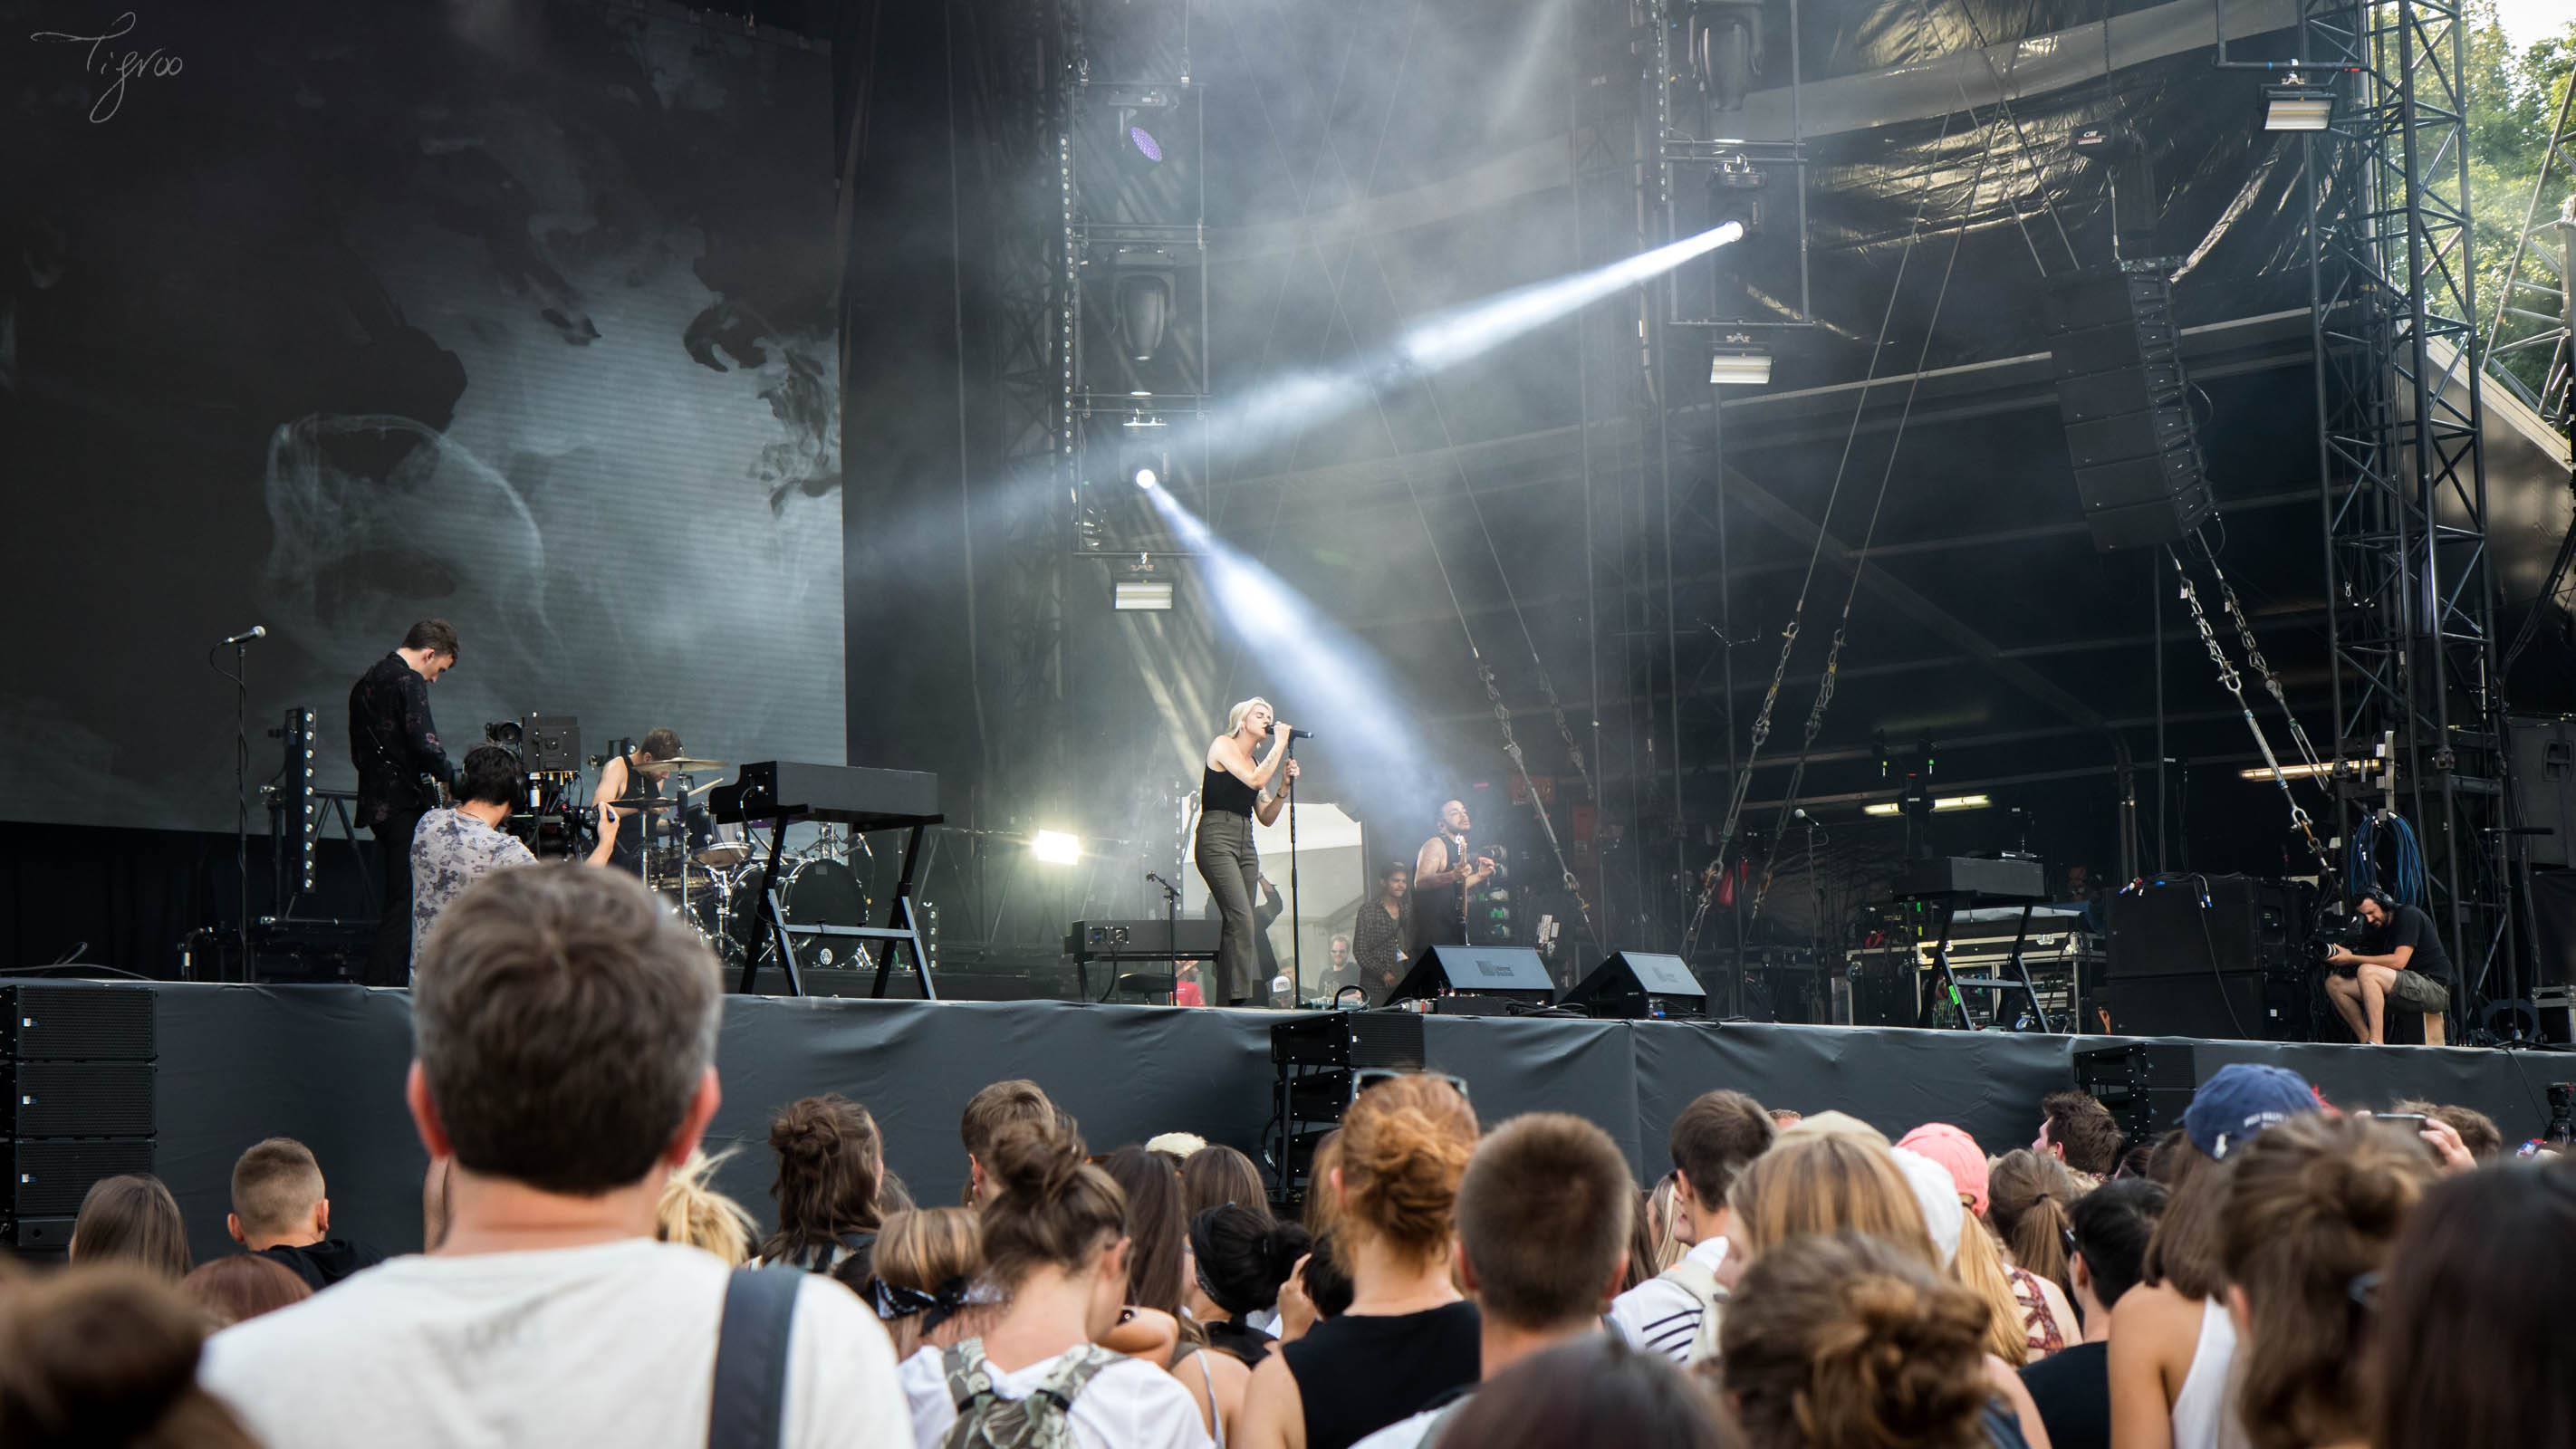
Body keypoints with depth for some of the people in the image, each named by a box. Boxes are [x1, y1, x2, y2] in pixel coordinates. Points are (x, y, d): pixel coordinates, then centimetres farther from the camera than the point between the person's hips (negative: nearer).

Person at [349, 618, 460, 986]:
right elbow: (425, 745, -21)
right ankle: (382, 984, -11)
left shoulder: (366, 681, 19)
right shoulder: (408, 681, -11)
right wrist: (450, 777, -3)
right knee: (404, 903, -8)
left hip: (374, 802, 10)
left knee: (395, 901, 13)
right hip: (403, 805, -10)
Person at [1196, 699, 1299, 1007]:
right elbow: (1255, 780, -15)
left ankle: (1225, 1004, -1)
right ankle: (1241, 999, -26)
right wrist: (1280, 744, -5)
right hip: (1217, 839, -8)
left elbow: (1266, 817, 19)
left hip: (1245, 844, 8)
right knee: (1241, 920, -20)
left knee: (1235, 925, 1)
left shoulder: (1256, 762, 21)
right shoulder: (1223, 745, 0)